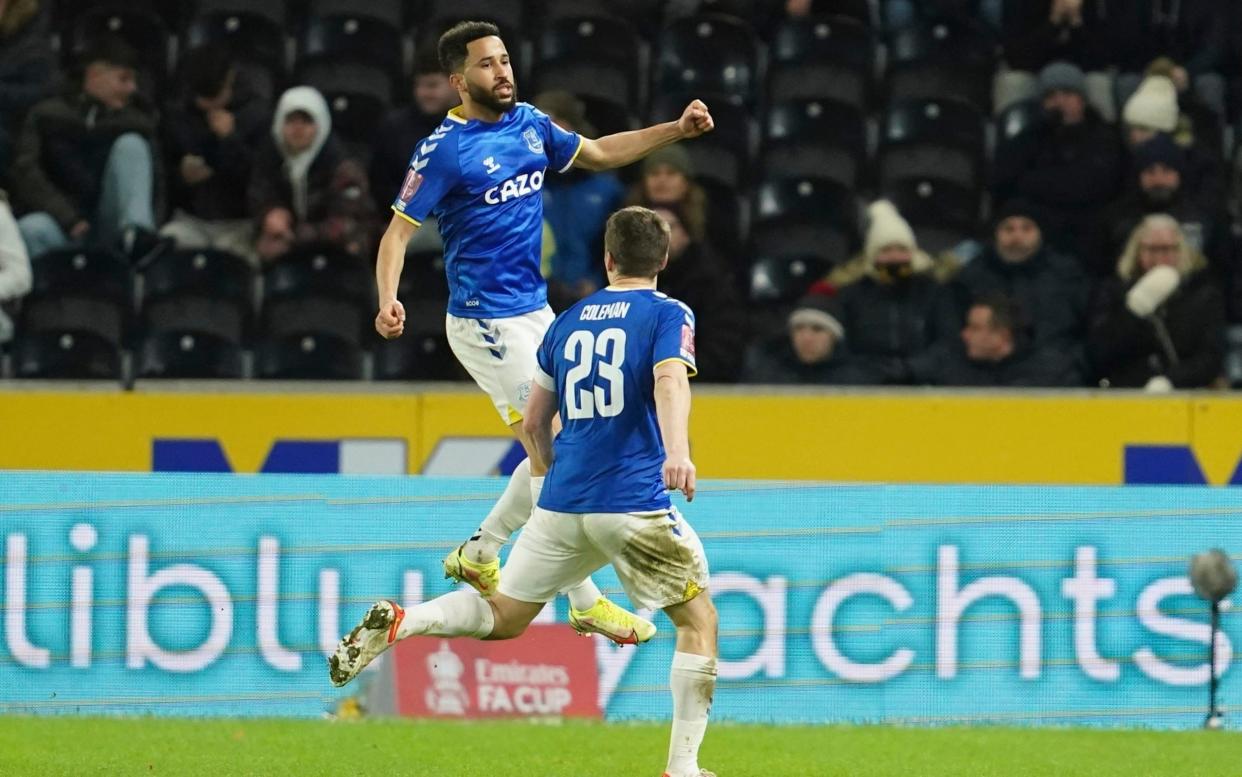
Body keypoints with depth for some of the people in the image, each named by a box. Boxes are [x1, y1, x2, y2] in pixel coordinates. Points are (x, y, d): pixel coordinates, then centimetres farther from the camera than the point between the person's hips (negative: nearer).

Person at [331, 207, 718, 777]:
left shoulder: (568, 321, 16)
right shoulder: (668, 315, -1)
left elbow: (533, 422, 20)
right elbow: (669, 380, -22)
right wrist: (676, 450, -38)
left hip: (561, 501, 5)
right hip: (636, 504, -5)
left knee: (502, 618, 15)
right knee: (698, 620, 10)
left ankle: (398, 623, -11)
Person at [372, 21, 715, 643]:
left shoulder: (530, 124, 7)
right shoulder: (444, 149, -14)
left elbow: (598, 153, 22)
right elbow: (399, 228, -14)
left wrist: (676, 130, 12)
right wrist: (388, 299, -30)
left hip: (535, 311, 8)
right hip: (485, 323, -8)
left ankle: (479, 555, 27)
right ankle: (585, 603, -4)